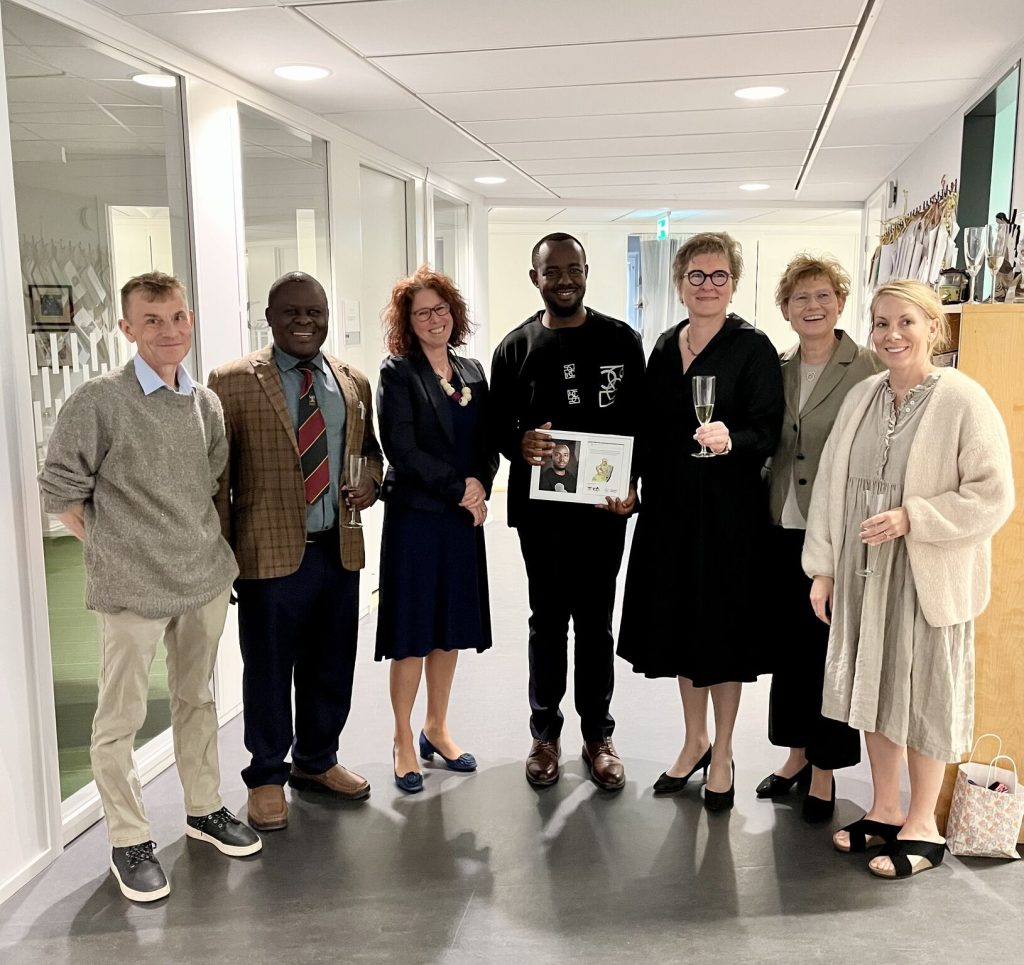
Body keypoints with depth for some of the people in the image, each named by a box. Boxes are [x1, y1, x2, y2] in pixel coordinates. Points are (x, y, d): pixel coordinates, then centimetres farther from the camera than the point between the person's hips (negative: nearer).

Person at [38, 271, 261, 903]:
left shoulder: (206, 403, 5)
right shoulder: (99, 402, -12)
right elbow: (61, 490, -6)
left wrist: (205, 544, 10)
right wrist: (115, 548, -4)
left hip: (206, 580, 5)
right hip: (132, 589, -5)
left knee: (198, 699, 19)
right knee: (122, 719, 4)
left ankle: (204, 809, 35)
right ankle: (130, 842, 21)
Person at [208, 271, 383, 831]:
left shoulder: (354, 383, 9)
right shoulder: (232, 382, -5)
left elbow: (369, 450, 21)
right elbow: (217, 474, -4)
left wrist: (370, 481, -2)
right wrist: (222, 554, -6)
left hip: (339, 550, 5)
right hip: (271, 553, -4)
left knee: (331, 668, 16)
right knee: (269, 671, 9)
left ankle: (317, 762, 37)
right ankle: (267, 778, 28)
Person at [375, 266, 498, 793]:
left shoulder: (472, 371, 10)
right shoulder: (397, 372, -6)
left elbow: (487, 443, 9)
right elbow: (403, 450, -14)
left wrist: (480, 488, -8)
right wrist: (458, 488, -12)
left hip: (463, 517, 5)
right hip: (414, 516, -5)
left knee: (451, 629, 12)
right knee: (413, 632, 1)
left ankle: (436, 730, 27)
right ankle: (404, 741, 17)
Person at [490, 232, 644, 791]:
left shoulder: (621, 340, 2)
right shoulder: (516, 347, 3)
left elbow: (642, 422, 2)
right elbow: (498, 424, 4)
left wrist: (631, 484, -13)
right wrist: (520, 444, -19)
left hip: (603, 506, 0)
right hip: (539, 507, 1)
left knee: (595, 623, 9)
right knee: (548, 622, 11)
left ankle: (597, 734, 24)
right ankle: (545, 733, 26)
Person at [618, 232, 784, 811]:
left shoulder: (753, 348, -7)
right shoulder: (666, 348, 10)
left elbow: (768, 432, -14)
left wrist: (731, 440, -33)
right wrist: (647, 492, 10)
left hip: (728, 511, -5)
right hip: (669, 508, 6)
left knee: (722, 627, 4)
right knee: (678, 622, 13)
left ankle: (722, 755, 23)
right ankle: (695, 740, 32)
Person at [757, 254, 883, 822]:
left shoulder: (869, 370, -8)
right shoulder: (776, 370, 8)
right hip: (784, 532, 5)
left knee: (831, 652, 6)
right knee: (789, 647, 15)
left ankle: (824, 770, 22)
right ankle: (796, 754, 32)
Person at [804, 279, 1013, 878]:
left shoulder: (964, 401, -12)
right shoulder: (861, 398, 5)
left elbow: (993, 496, -12)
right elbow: (830, 485, 7)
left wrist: (911, 518, -22)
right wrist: (823, 568, 4)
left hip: (928, 578, -5)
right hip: (863, 575, 6)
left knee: (925, 698, 7)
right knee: (875, 689, 15)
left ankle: (922, 826, 25)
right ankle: (885, 812, 33)